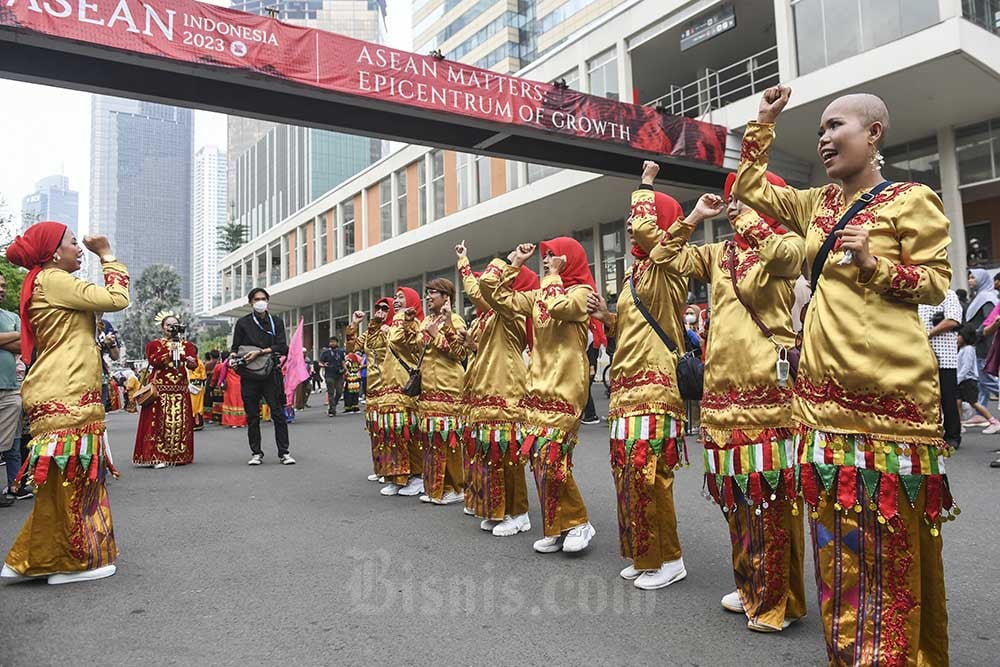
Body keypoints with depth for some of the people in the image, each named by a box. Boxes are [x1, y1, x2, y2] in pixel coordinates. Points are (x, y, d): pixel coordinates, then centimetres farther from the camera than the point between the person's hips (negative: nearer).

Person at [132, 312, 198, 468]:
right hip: (160, 388, -2)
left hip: (180, 389, 3)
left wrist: (191, 362, -21)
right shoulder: (154, 344, 9)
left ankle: (179, 455, 8)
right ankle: (156, 457, -5)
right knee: (159, 422, -7)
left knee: (180, 422, 1)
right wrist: (169, 351, -17)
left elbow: (194, 365, 1)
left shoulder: (187, 345, 15)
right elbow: (153, 361, -10)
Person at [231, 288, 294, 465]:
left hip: (271, 373, 0)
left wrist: (260, 352, -13)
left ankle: (283, 453, 1)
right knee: (252, 416, 4)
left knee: (278, 413, -4)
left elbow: (282, 347, -1)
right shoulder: (243, 323, 10)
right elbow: (235, 348, 10)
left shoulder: (276, 322, 10)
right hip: (249, 375, 1)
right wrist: (233, 357, -12)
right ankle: (256, 453, 14)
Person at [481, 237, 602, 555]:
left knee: (551, 458, -12)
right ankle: (555, 529, 17)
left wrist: (554, 275, -9)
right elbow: (498, 295, 16)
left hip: (565, 389, -7)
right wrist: (513, 263, 14)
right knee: (539, 460, 6)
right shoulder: (539, 295, 17)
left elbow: (559, 307, -23)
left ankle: (577, 522, 7)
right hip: (538, 387, 7)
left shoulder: (582, 292, -2)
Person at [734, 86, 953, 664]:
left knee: (891, 522, 0)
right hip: (824, 386, 6)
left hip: (889, 386, -5)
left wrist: (874, 263, -16)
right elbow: (750, 186, 25)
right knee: (834, 521, 10)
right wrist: (763, 122, 19)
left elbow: (937, 285, -1)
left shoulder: (911, 200, -1)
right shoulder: (818, 204, 15)